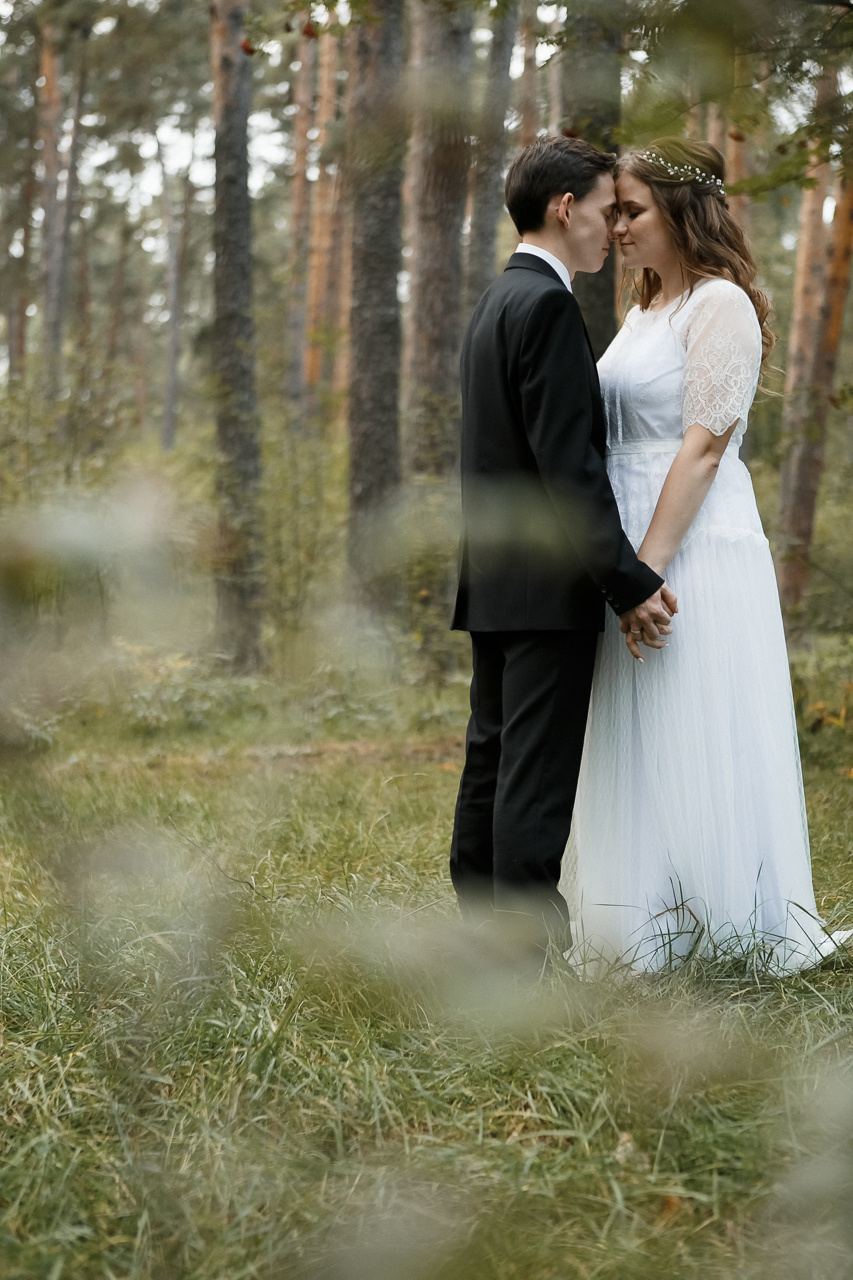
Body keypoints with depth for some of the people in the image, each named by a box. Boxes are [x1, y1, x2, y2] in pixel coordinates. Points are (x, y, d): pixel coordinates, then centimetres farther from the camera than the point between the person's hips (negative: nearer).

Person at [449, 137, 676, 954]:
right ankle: (529, 943, -5)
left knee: (492, 762, 12)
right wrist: (628, 582, -18)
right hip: (547, 585, -10)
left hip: (492, 581, 10)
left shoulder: (495, 303, 18)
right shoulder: (545, 304, -13)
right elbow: (568, 462, -20)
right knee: (538, 774, -8)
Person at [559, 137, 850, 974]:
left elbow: (705, 445, -16)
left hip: (695, 546, -9)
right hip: (632, 545, 9)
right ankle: (651, 919, 19)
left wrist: (648, 568, -21)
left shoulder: (720, 305, -9)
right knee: (637, 743, 10)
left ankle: (729, 924, 7)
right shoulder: (644, 313, 17)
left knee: (692, 738, -4)